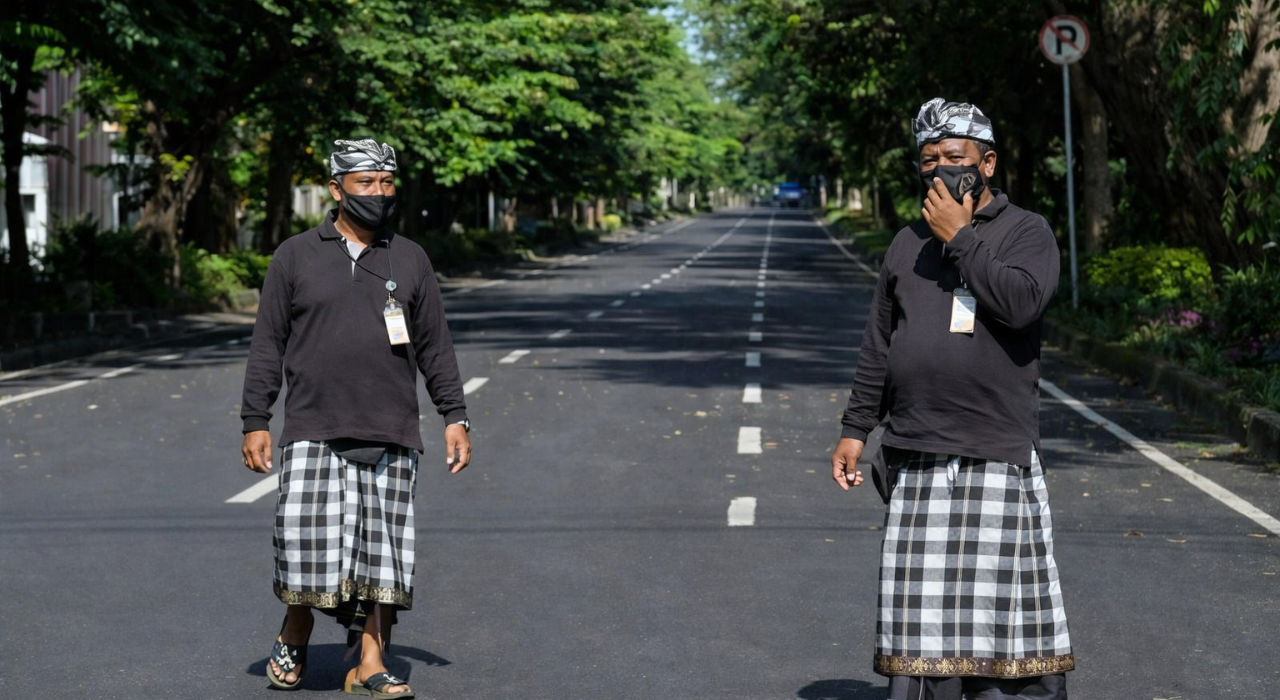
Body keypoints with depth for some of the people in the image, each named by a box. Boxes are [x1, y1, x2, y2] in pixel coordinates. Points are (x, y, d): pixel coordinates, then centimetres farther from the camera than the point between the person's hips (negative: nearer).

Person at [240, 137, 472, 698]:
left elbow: (435, 348, 14)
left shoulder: (410, 260, 11)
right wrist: (255, 422, 1)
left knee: (383, 553, 0)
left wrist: (454, 416, 7)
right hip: (312, 436, -2)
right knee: (306, 542, -7)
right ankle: (294, 638, 19)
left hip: (391, 439, 2)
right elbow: (267, 345, 6)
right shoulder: (295, 257, 6)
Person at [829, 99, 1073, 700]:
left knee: (1004, 600, -3)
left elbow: (1021, 301, -19)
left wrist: (960, 238, -12)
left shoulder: (1026, 232, 2)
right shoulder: (908, 243, 16)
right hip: (914, 459, 4)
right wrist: (855, 428, 15)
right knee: (921, 611, 5)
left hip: (998, 458, -4)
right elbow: (879, 346, 19)